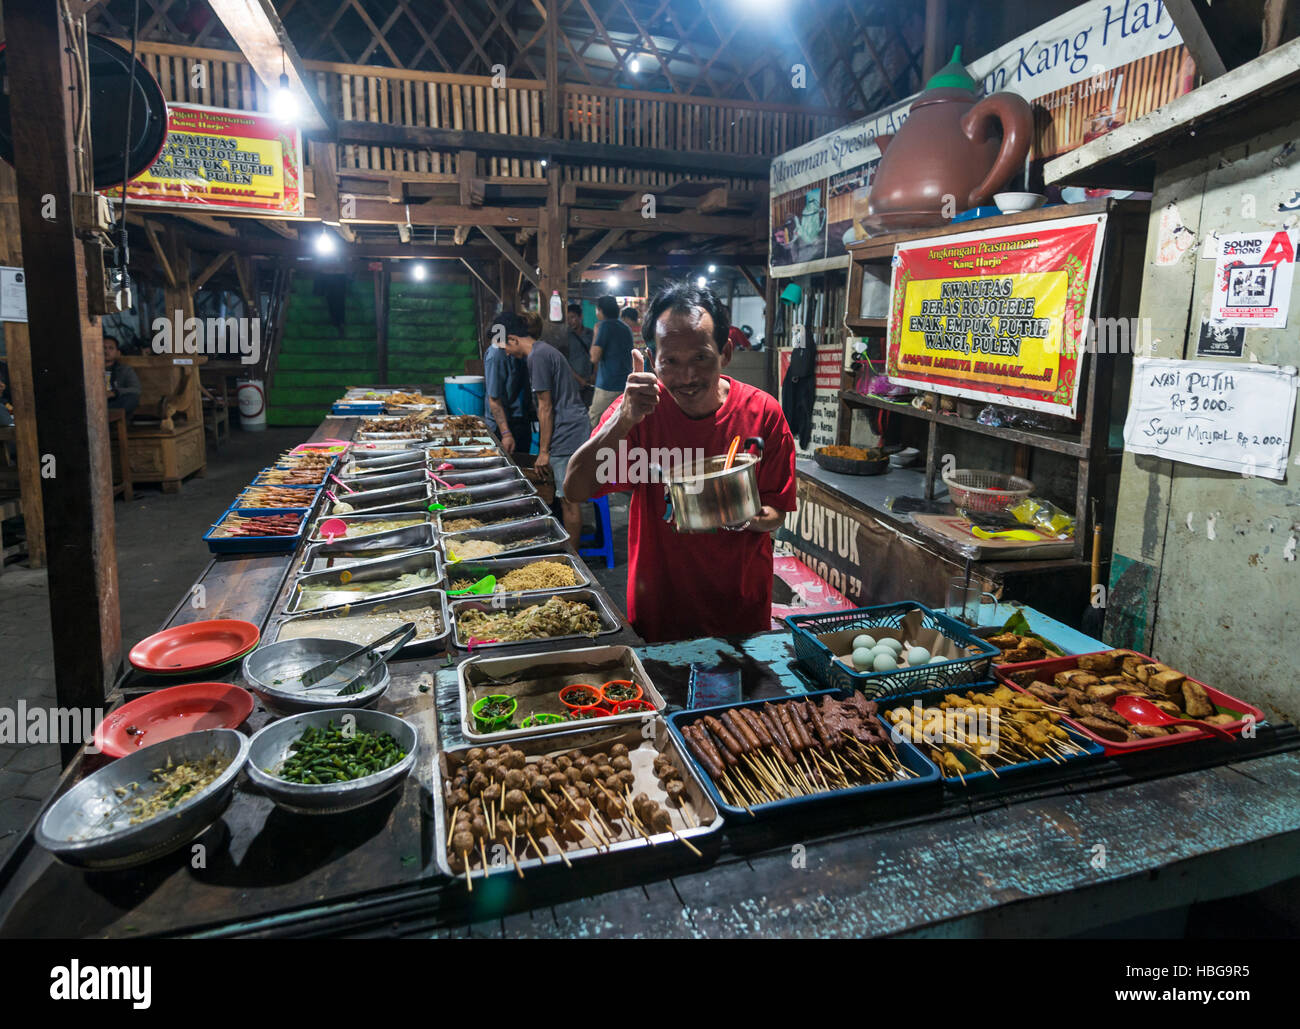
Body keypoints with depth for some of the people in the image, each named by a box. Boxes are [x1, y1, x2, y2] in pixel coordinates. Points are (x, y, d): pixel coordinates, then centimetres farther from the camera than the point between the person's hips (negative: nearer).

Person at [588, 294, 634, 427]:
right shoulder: (626, 328, 15)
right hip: (626, 385, 8)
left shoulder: (605, 325, -8)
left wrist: (596, 334, -1)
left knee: (593, 424, -2)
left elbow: (595, 358, -12)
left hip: (608, 387, -8)